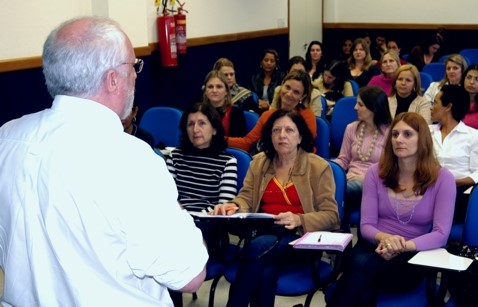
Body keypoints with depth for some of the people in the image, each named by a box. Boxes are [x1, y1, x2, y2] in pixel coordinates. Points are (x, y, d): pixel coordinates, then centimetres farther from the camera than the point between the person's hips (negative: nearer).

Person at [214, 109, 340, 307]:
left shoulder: (318, 167, 2)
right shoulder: (259, 162, 15)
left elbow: (330, 215, -3)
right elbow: (246, 198, 10)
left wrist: (298, 220, -22)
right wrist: (234, 207, -16)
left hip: (300, 240, -2)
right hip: (263, 236, 3)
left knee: (259, 247, -33)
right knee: (266, 272, -33)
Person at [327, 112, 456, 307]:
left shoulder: (442, 178, -1)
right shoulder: (376, 172, 5)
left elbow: (441, 234, -9)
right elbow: (366, 225, 0)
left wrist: (404, 246, -26)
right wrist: (384, 238, -24)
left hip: (412, 259, -1)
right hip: (373, 247, 2)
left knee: (362, 265, -36)